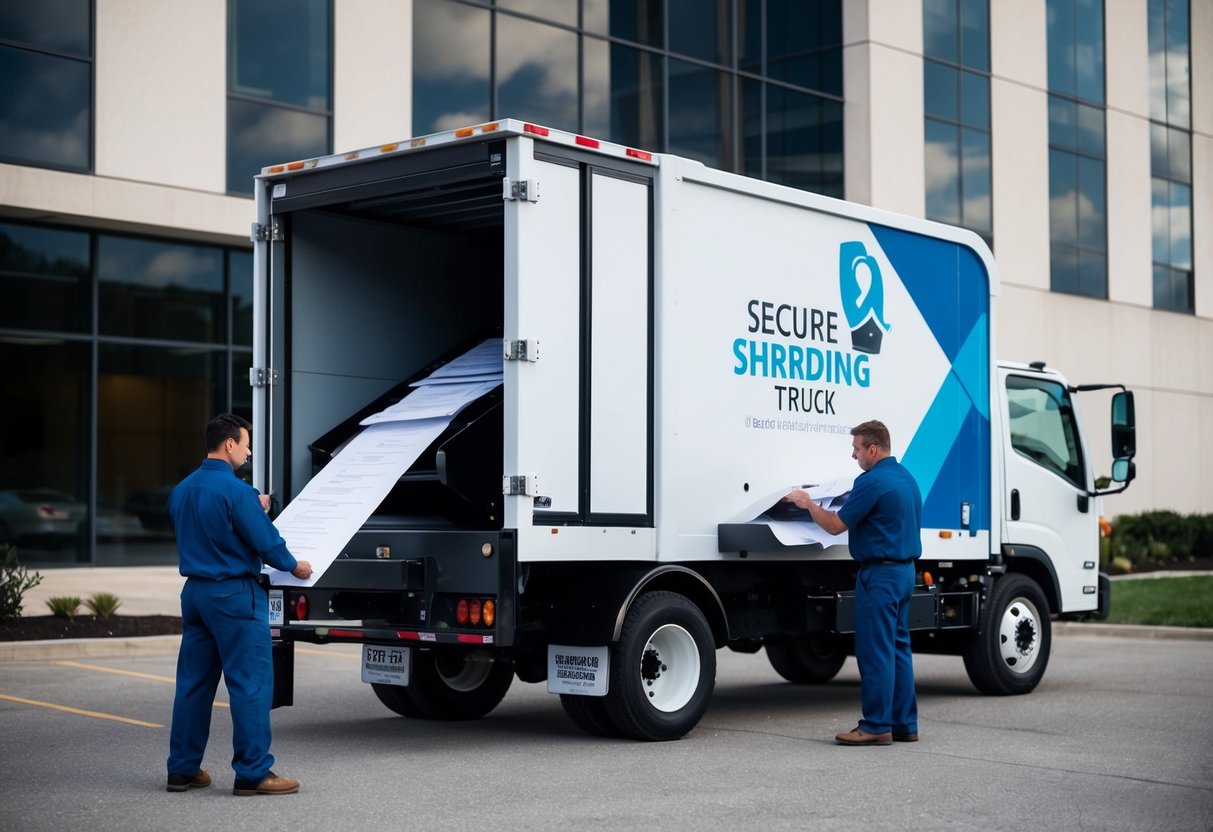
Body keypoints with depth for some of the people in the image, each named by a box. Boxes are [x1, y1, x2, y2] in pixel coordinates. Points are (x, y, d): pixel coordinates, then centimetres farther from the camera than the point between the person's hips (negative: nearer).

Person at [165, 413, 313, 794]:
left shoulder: (181, 490, 10)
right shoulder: (236, 491, -17)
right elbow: (266, 542, -15)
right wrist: (294, 566, 4)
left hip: (195, 591, 8)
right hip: (234, 595, -8)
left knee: (194, 681, 12)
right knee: (251, 682, -3)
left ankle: (182, 769, 17)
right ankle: (253, 772, -2)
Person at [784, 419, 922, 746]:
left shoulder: (872, 481, -17)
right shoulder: (907, 478, 13)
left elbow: (836, 525, -12)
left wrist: (807, 503, 3)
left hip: (879, 574, -10)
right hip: (905, 571, 10)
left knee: (874, 651, -5)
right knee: (898, 649, 11)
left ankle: (876, 726, -2)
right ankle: (904, 724, 14)